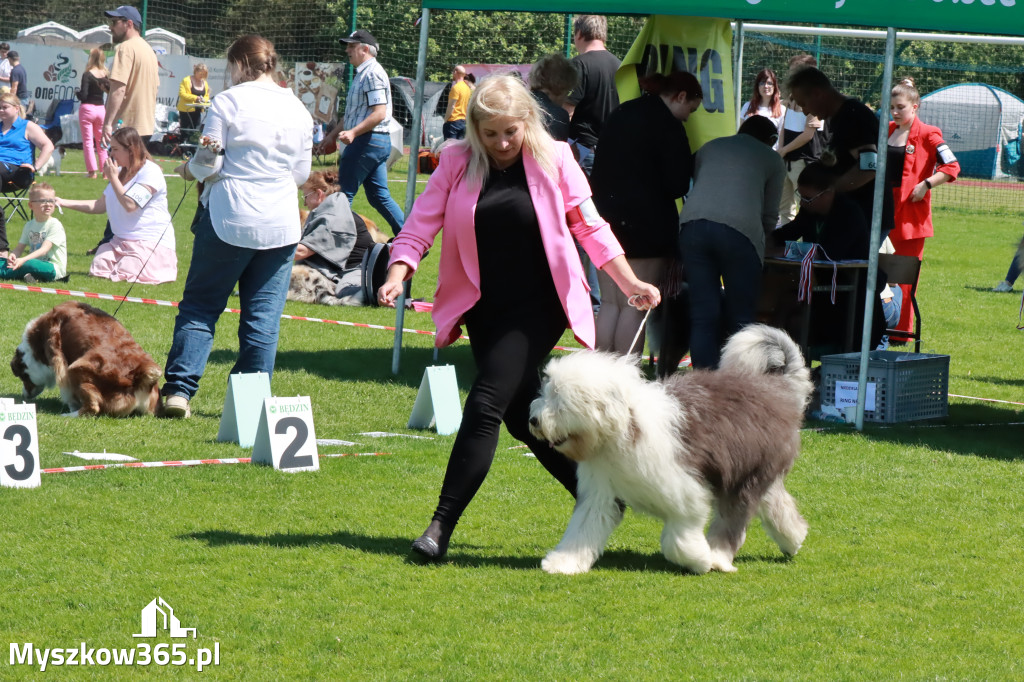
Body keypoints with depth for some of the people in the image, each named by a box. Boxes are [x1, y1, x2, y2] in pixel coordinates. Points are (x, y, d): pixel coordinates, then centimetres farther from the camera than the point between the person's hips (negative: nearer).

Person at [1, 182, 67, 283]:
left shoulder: (55, 225, -10)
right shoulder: (29, 225, 12)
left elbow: (44, 249, -20)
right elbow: (19, 248, 11)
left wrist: (23, 260, -33)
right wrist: (12, 256, -15)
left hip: (54, 268, -7)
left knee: (30, 264, -37)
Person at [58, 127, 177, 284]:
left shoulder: (150, 172, -13)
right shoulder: (121, 172, 16)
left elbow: (130, 205, -21)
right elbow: (100, 205, 17)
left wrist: (113, 178, -11)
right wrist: (63, 203, 13)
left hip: (151, 242, -7)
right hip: (121, 240, 7)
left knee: (126, 273, -26)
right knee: (98, 268, -17)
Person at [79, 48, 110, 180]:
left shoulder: (87, 75, -13)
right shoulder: (105, 75, 2)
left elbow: (83, 96, -17)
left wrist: (77, 92, 4)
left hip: (87, 108, -5)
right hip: (101, 109, 5)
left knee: (88, 142, 2)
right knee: (101, 142, 14)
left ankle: (92, 171, -1)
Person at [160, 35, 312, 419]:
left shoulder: (226, 103, -6)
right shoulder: (298, 109, 7)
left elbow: (209, 167, -7)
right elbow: (302, 173, 13)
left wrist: (194, 164, 14)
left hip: (230, 220, -3)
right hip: (281, 225, 3)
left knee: (200, 306, 5)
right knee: (263, 316, 7)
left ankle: (179, 389, -3)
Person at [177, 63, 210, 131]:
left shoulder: (205, 83, 12)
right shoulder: (186, 81, -6)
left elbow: (207, 96, 18)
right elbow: (182, 94, -15)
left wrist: (204, 100, -7)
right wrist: (195, 98, -23)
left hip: (197, 111, 6)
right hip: (186, 110, -6)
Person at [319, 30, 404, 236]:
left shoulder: (372, 73, -13)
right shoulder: (363, 73, 20)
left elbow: (379, 113, -23)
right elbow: (353, 114, 29)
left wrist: (353, 133, -31)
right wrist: (333, 134, 30)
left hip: (368, 141, -11)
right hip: (378, 142, 11)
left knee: (343, 193, -5)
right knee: (379, 196, 11)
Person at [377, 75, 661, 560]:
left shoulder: (554, 160, -1)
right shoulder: (456, 165, 2)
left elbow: (589, 227, 6)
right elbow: (421, 224, -1)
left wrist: (630, 283, 3)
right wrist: (397, 276, -18)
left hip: (537, 305, -4)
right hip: (484, 309, 4)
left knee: (485, 405, -15)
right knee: (521, 413, 7)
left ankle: (442, 527, -17)